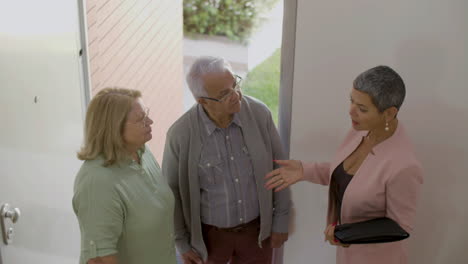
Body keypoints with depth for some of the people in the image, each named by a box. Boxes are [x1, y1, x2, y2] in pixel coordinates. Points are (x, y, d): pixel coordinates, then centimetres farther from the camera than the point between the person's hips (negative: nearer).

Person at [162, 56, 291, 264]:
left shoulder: (259, 113, -18)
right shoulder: (181, 134, -24)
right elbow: (172, 191, -9)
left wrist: (281, 220, -1)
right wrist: (181, 242, -3)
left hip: (256, 227, 2)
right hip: (208, 232, -1)